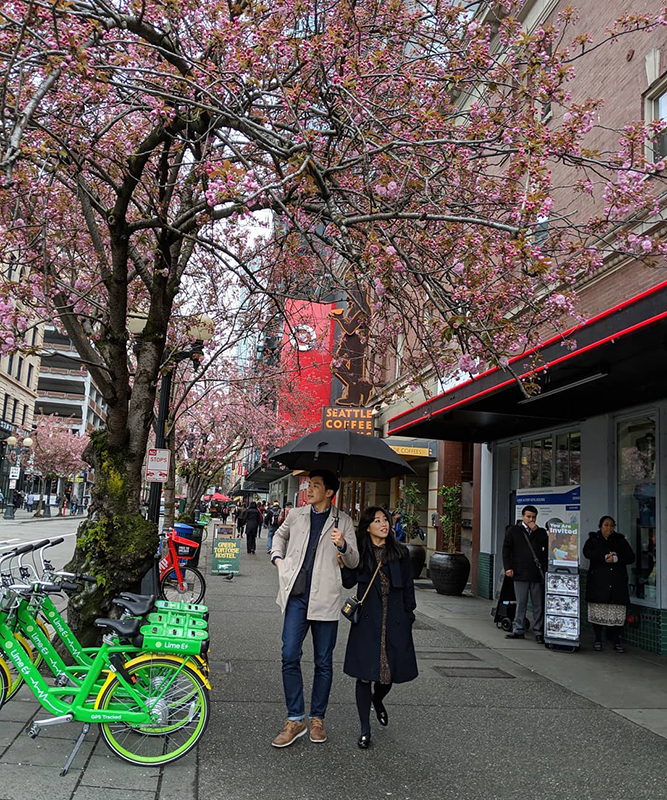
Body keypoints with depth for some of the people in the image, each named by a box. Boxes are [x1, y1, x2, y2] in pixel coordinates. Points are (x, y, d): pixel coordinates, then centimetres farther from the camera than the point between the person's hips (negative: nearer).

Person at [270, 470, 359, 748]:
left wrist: (343, 545, -16)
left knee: (324, 662, 7)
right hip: (296, 596, 2)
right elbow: (280, 535, 31)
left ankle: (317, 719, 21)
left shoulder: (342, 521, 3)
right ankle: (295, 720, 7)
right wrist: (277, 557, 14)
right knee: (290, 657, -5)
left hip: (325, 599, -1)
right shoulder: (296, 515, 10)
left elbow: (354, 562, 5)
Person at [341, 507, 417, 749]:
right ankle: (365, 729, 13)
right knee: (365, 672, -1)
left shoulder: (400, 552, 4)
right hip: (367, 620, -1)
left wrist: (408, 615, 5)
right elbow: (349, 582, -4)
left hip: (395, 621, 1)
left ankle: (378, 700, 44)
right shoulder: (359, 552, 2)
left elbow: (408, 588, 9)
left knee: (391, 670, 8)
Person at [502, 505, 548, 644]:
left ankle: (539, 632, 10)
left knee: (538, 604, 3)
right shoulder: (513, 531, 9)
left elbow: (547, 546, -2)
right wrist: (508, 567, -4)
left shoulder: (540, 532, 14)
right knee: (521, 603, 6)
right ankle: (519, 630, 14)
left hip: (537, 573, 1)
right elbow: (506, 549, 5)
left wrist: (536, 531, -5)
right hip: (520, 573, -1)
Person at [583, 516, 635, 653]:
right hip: (598, 581, -1)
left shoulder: (620, 540, 17)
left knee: (617, 613, -6)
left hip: (617, 582, 1)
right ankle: (598, 640, 8)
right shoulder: (593, 540, 12)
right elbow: (587, 553, -7)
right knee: (598, 611, -3)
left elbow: (631, 557, 7)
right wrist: (605, 557, -19)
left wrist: (616, 559, -10)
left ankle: (617, 641, 3)